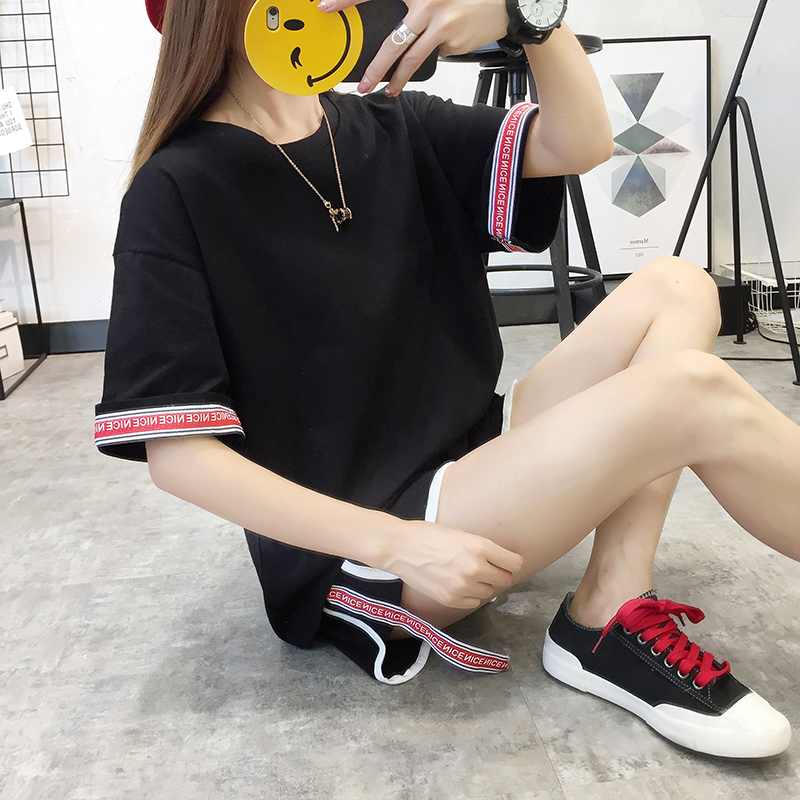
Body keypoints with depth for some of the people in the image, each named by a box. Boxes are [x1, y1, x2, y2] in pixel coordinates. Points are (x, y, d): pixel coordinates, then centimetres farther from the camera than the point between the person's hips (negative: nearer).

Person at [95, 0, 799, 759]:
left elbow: (579, 143, -3)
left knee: (674, 288, -1)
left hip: (466, 457, 8)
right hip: (357, 556, -8)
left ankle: (609, 614, -13)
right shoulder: (176, 191, -10)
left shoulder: (389, 128, 8)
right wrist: (397, 545, -21)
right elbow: (175, 451, -17)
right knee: (695, 395, -19)